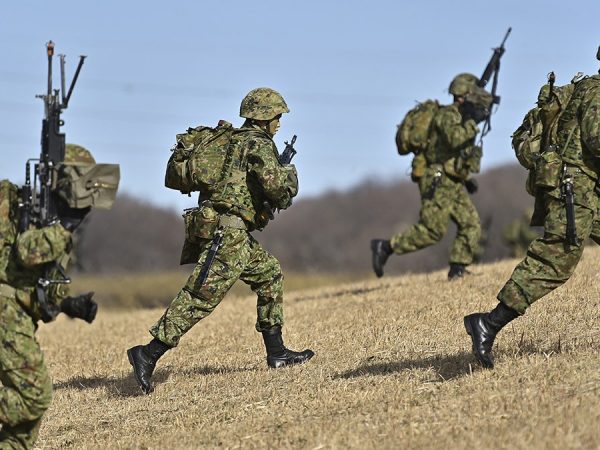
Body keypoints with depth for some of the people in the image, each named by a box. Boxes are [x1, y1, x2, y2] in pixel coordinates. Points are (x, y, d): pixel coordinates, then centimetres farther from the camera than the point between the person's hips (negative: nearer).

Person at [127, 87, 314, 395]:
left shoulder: (232, 140, 20)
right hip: (228, 231, -10)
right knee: (201, 297, -12)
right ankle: (148, 354, -17)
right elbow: (272, 181, -21)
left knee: (269, 275, 20)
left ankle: (276, 352, 21)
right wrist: (289, 177, 2)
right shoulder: (258, 143, -7)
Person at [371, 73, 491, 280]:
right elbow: (455, 138, -33)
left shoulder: (461, 118, 18)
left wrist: (467, 179, 21)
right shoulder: (448, 115, -12)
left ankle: (457, 270, 4)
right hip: (438, 182, -10)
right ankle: (385, 247, -4)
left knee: (471, 225, 2)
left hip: (453, 184, 10)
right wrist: (473, 122, -27)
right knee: (432, 230, -11)